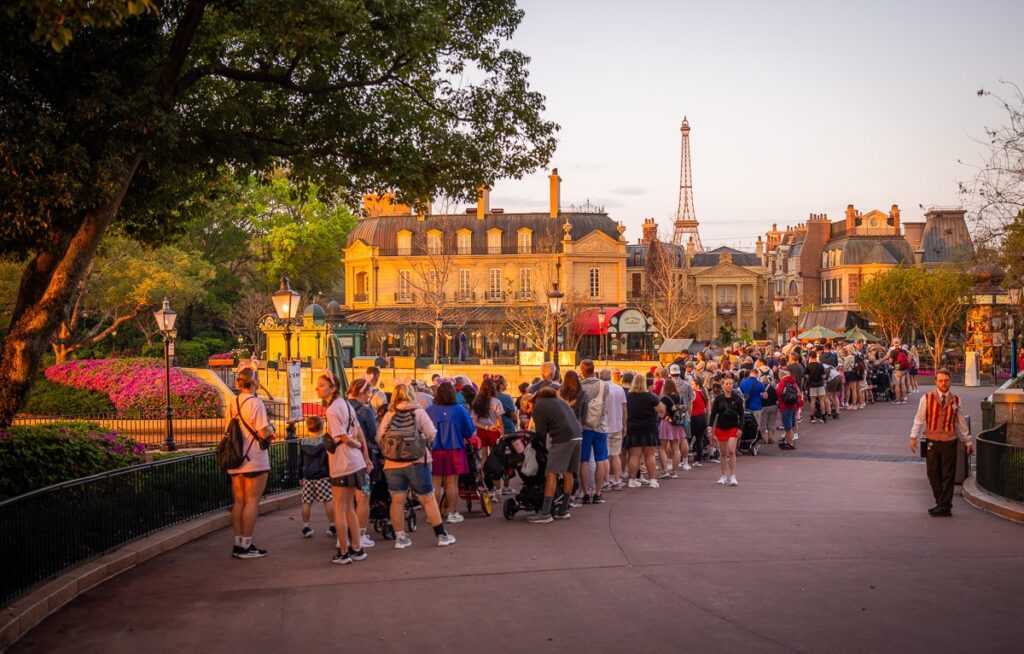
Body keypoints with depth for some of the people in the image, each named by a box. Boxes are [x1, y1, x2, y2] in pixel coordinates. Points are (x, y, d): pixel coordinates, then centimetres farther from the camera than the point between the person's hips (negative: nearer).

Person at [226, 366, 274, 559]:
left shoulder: (233, 404, 10)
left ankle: (238, 543, 16)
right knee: (252, 501, -2)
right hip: (254, 460, -7)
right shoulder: (255, 402, -14)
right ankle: (246, 546, -1)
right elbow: (264, 432, -19)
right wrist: (271, 430, 3)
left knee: (239, 501, 12)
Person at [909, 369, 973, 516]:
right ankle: (940, 503, 19)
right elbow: (919, 419, 2)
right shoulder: (927, 399, -1)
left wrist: (968, 442, 15)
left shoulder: (955, 401, 3)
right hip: (931, 442, 0)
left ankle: (945, 507, 6)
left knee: (947, 475, 0)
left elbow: (961, 422, 11)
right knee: (933, 474, 6)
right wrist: (914, 437, -4)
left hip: (949, 442, 0)